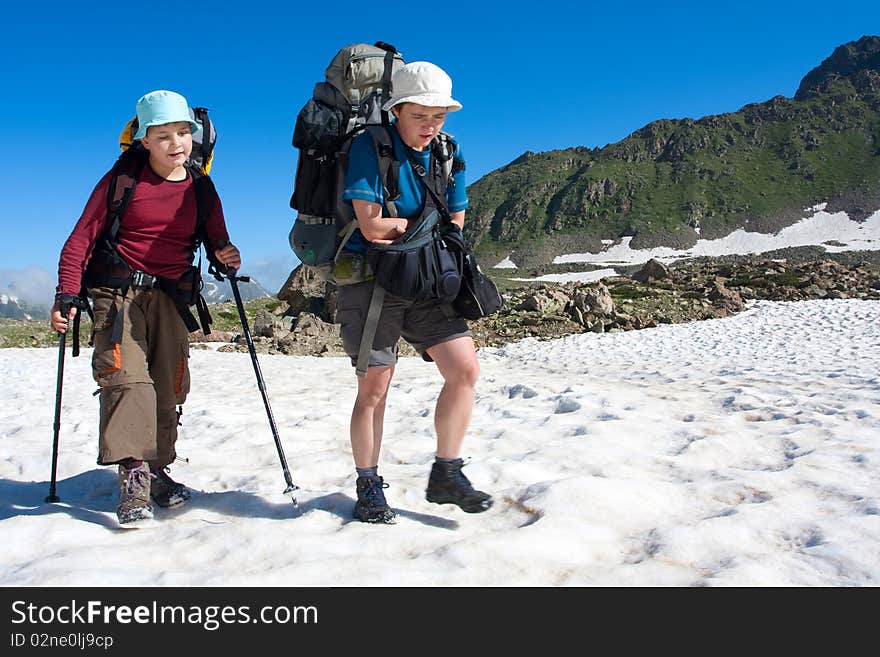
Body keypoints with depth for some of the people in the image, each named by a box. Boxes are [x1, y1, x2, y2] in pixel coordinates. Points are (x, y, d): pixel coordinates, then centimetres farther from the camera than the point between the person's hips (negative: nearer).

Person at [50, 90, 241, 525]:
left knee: (169, 387, 3)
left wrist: (224, 255, -12)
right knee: (127, 376, -18)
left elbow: (217, 243, 14)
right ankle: (133, 477, -18)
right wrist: (67, 295, -10)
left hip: (170, 297, 4)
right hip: (118, 293, -3)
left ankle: (157, 471, 16)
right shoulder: (123, 179, -2)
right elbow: (83, 237, -2)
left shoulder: (200, 189, 7)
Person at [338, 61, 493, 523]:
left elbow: (454, 230, 8)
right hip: (370, 280, -5)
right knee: (374, 387, -1)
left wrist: (398, 231, -5)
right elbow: (372, 227, -19)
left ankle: (445, 475, 10)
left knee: (465, 369, -6)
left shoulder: (448, 153, 6)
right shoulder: (369, 147, -11)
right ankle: (369, 487, 18)